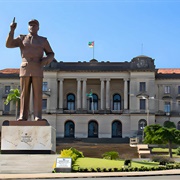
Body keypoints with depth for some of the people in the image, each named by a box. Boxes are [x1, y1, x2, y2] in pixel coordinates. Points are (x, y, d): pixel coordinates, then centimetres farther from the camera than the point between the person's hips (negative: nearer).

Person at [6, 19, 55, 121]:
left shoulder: (43, 40, 13)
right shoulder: (22, 39, 14)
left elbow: (51, 54, 15)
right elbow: (8, 44, 1)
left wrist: (47, 59, -9)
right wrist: (12, 30, -6)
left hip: (38, 68, -1)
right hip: (25, 68, 1)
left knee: (37, 93, -8)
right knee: (24, 93, -3)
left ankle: (38, 116, -7)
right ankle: (23, 116, -2)